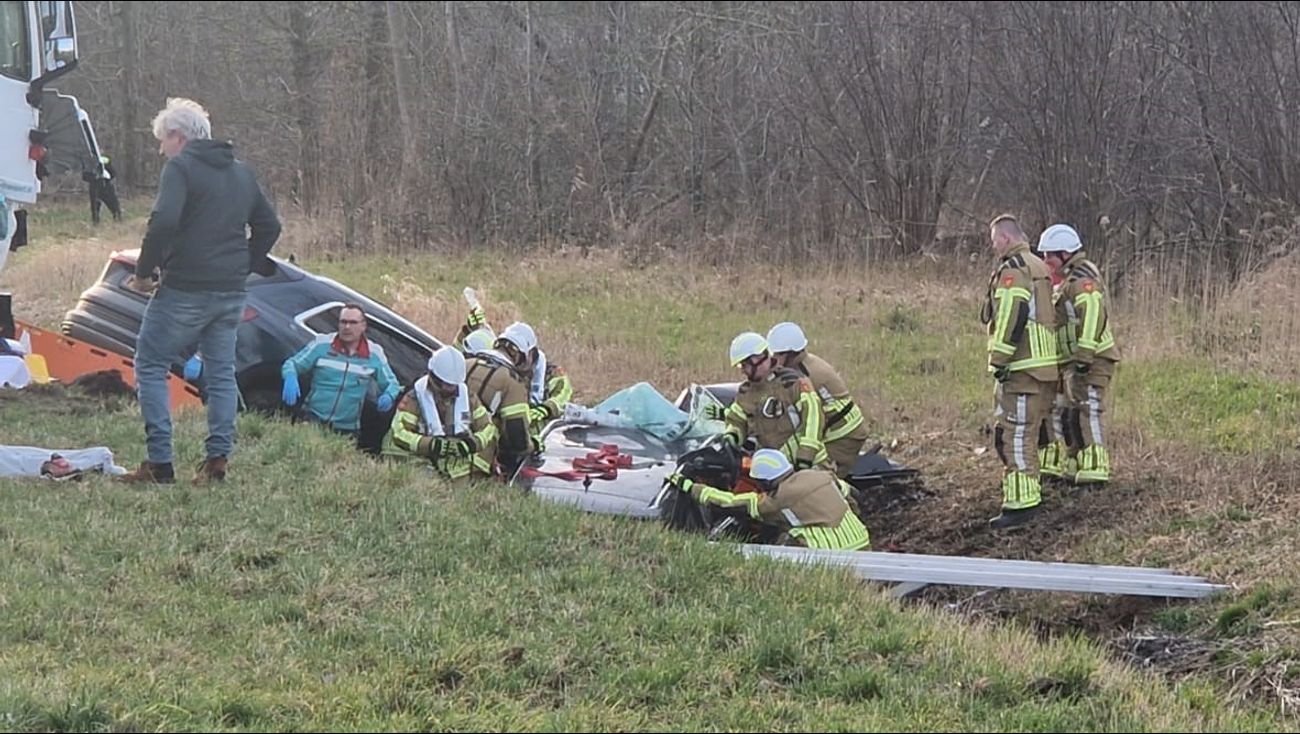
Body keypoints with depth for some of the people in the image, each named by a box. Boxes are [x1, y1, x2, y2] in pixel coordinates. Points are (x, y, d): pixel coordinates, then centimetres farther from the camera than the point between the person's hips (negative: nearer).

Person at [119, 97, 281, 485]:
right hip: (231, 293, 7)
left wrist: (144, 272, -12)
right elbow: (269, 226, 21)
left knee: (151, 367, 2)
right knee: (221, 372, 13)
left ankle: (160, 462, -3)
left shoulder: (181, 167, -9)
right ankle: (218, 458, 8)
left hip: (184, 289, -7)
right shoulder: (242, 173, 16)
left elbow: (164, 222, -21)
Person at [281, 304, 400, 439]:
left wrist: (389, 396, -14)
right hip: (312, 421, -1)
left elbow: (392, 383, 11)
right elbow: (292, 364, 2)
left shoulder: (375, 354, 3)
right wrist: (290, 378, -23)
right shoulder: (322, 344, -1)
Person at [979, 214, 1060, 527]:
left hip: (1021, 367, -10)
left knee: (1014, 434, -10)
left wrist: (1000, 360, -19)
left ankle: (1021, 502, -14)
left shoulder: (1012, 270, -11)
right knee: (1027, 432, 20)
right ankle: (1029, 491, 28)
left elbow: (1011, 317, -21)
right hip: (1044, 365, 10)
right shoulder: (1039, 268, 21)